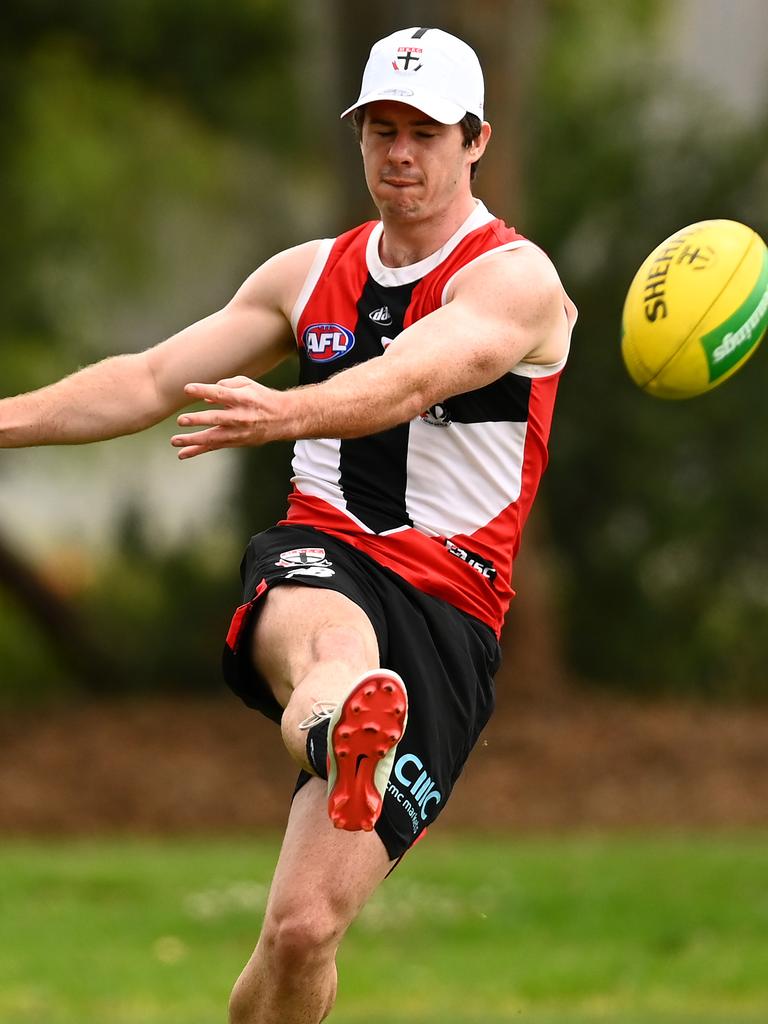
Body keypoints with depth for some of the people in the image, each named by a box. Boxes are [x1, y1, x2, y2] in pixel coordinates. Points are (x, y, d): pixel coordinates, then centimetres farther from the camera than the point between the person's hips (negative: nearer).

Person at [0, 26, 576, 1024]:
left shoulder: (514, 279, -2)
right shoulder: (309, 275, 18)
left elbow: (406, 382, -23)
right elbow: (151, 381, 23)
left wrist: (285, 413, -42)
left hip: (445, 610, -2)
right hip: (321, 565, 3)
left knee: (304, 931, -13)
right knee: (332, 647, -41)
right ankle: (343, 732, -77)